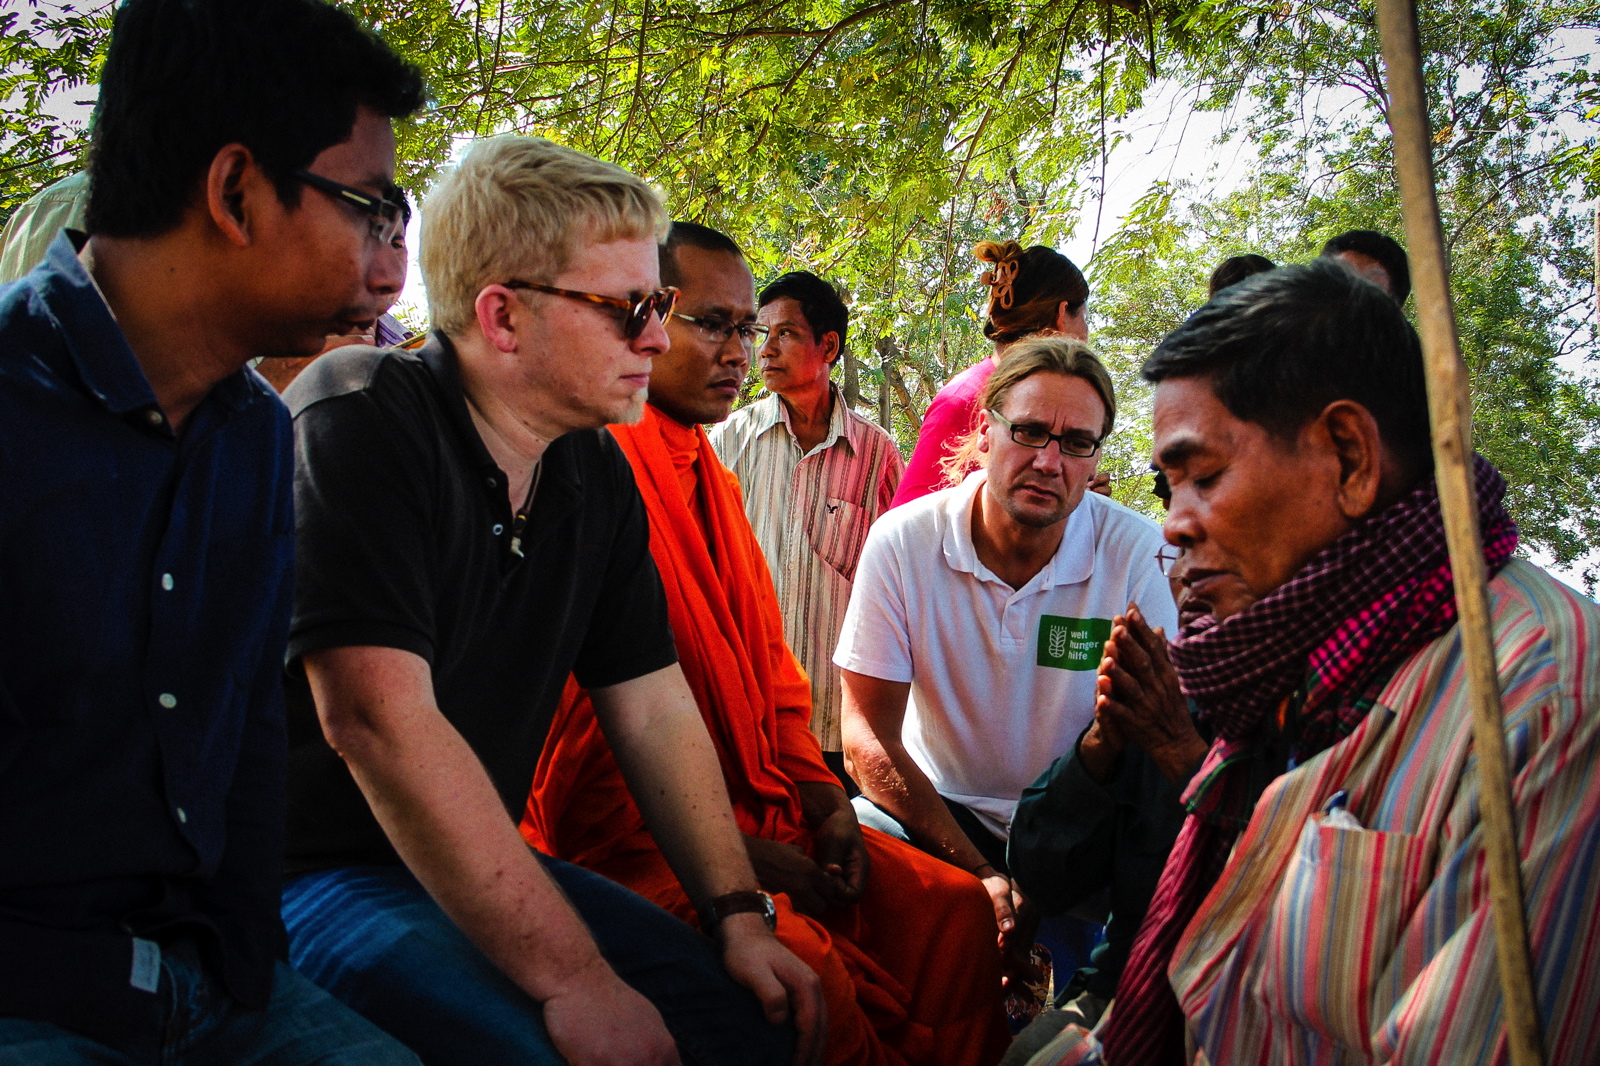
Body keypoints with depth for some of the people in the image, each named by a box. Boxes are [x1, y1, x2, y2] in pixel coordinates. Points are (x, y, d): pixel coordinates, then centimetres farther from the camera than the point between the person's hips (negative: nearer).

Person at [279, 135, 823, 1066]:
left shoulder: (597, 472, 5)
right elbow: (379, 721, -28)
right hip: (308, 874, -7)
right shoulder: (358, 423, -19)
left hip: (476, 860, 8)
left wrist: (738, 912, 0)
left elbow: (655, 709, 11)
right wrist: (572, 978, -29)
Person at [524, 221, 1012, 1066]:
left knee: (954, 905, -2)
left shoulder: (712, 479, 17)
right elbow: (589, 721, -19)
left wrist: (825, 804, 5)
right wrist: (736, 855, -15)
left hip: (756, 812, 9)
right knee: (806, 967, -30)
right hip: (637, 842, -9)